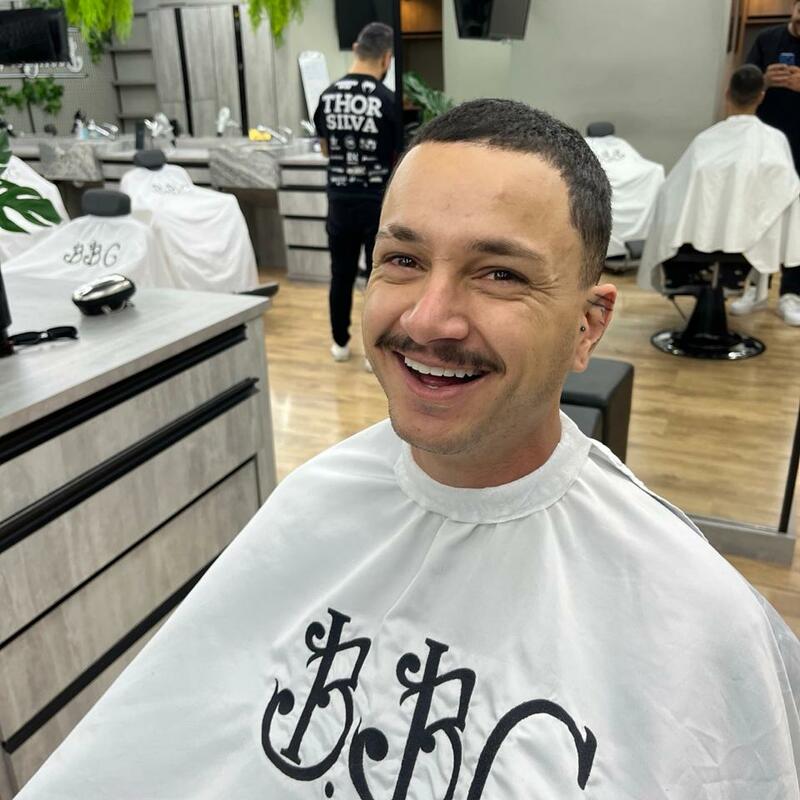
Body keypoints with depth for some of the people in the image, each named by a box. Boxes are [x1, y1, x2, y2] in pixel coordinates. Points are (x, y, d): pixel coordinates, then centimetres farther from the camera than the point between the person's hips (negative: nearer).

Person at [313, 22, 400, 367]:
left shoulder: (328, 96, 0)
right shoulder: (389, 100, -13)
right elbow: (401, 157, -5)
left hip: (340, 200, 4)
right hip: (379, 202, -4)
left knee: (341, 275, 15)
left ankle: (340, 343, 27)